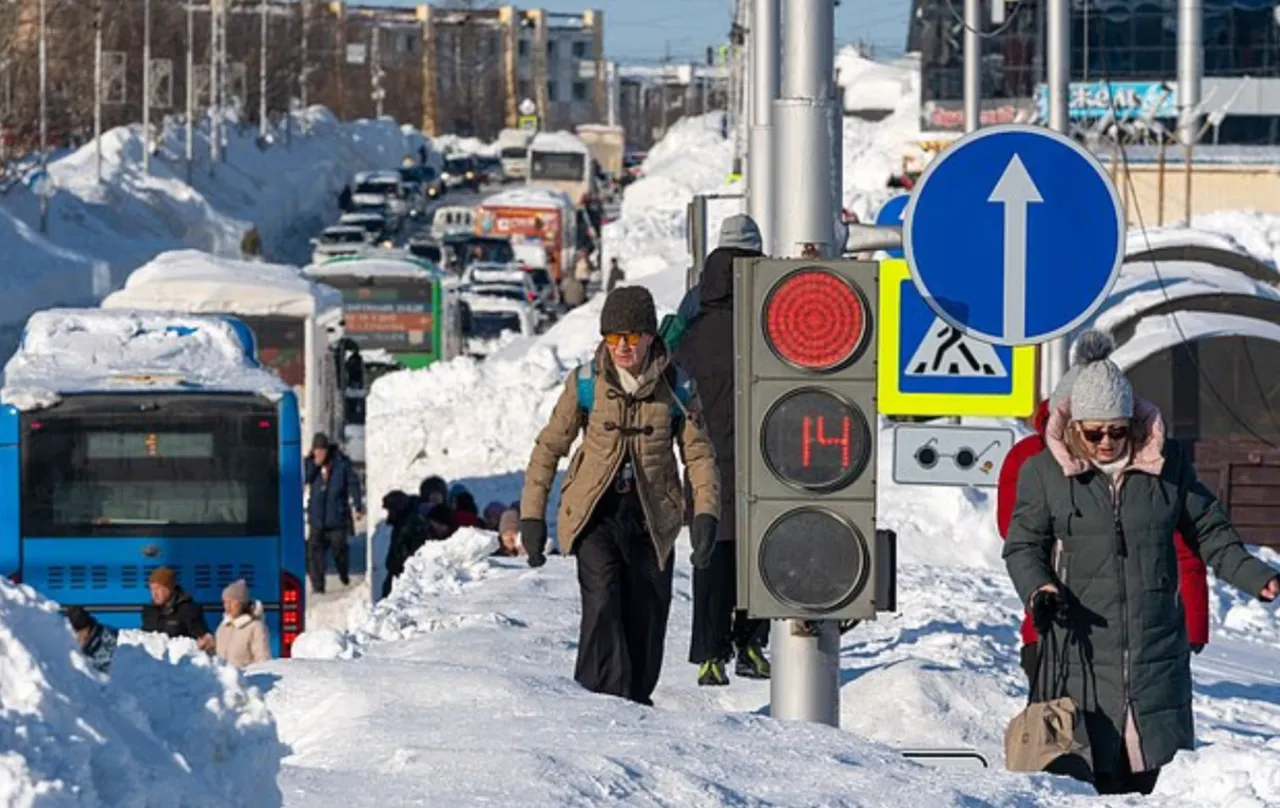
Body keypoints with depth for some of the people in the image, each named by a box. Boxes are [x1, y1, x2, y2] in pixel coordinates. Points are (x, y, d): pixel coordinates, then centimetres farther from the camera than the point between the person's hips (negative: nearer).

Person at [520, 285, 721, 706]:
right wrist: (532, 516, 0)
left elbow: (699, 453, 5)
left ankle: (636, 701, 24)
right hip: (595, 513, -2)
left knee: (646, 615, 6)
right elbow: (548, 448, 5)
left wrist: (705, 512, -10)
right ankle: (602, 699, -26)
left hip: (650, 516, 2)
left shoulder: (675, 387, -1)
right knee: (602, 598, -23)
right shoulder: (586, 383, -3)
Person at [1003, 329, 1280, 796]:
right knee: (1095, 776, -6)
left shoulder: (1166, 463, 6)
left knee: (1163, 770, -1)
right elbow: (1023, 545, 8)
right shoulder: (1044, 472, 2)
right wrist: (1038, 590, -12)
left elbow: (1210, 534, 13)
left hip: (1158, 649, 2)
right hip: (1082, 649, -2)